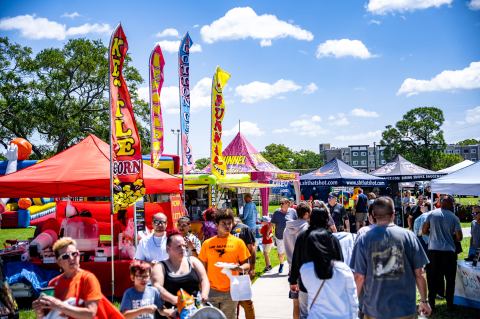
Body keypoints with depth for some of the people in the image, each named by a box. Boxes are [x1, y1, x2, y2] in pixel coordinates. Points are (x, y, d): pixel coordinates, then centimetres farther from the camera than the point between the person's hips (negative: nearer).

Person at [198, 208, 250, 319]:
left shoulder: (238, 242, 1)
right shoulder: (207, 243, 5)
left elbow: (247, 265, 4)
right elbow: (202, 268, 11)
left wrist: (241, 268, -18)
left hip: (230, 292, -1)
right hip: (211, 291, 1)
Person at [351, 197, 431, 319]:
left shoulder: (363, 239, -8)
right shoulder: (408, 236, -7)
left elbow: (359, 277, -6)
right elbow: (419, 273, -3)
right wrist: (424, 301, 10)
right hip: (404, 308, 0)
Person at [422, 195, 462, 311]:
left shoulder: (432, 214, 0)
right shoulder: (454, 218, -5)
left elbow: (424, 231, 3)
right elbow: (459, 237, -5)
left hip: (433, 250, 2)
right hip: (449, 251, -2)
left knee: (434, 277, 11)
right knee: (450, 279, 10)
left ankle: (431, 302, 12)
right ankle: (449, 304, 14)